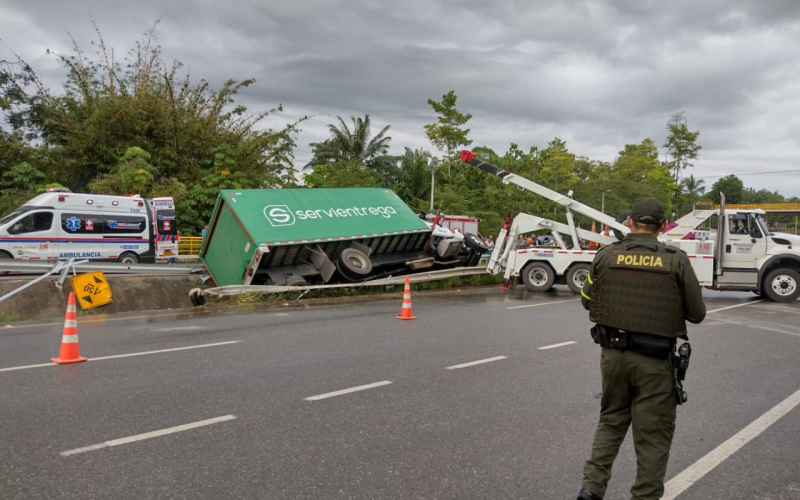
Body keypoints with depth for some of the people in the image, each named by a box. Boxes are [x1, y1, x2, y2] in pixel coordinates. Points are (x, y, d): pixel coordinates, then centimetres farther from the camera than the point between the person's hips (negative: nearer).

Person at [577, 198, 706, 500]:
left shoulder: (606, 255, -4)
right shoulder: (676, 261, -9)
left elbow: (587, 301, 7)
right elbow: (697, 314, -3)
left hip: (613, 353, 3)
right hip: (656, 361, -3)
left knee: (611, 421, 21)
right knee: (653, 436, 10)